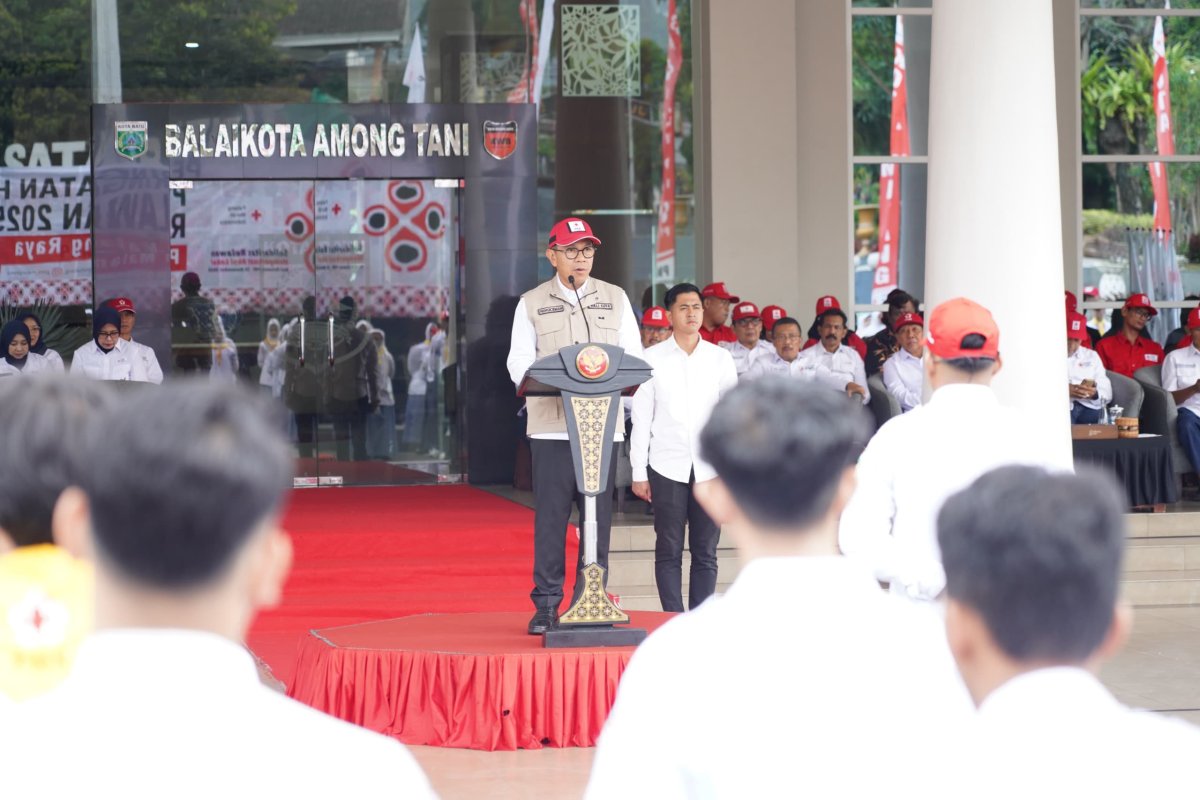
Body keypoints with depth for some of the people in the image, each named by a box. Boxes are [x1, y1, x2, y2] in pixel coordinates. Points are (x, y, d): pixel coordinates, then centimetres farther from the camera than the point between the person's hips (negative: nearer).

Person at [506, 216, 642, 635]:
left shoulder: (616, 299, 14)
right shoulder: (532, 304, 10)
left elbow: (634, 357, 10)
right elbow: (519, 362, 5)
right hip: (550, 424, -1)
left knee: (599, 517, 1)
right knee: (550, 516, -3)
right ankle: (546, 605, 2)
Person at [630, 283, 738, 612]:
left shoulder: (720, 358, 8)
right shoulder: (653, 358, 4)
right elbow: (642, 417, 4)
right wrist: (638, 472, 0)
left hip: (710, 468, 1)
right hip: (667, 468, -1)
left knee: (705, 553, 3)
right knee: (669, 551, 0)